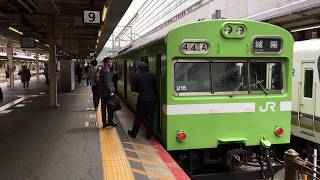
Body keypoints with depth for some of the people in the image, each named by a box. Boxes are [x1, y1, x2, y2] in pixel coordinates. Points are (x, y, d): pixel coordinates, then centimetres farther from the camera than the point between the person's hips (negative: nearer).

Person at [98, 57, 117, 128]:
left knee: (103, 107, 11)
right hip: (107, 92, -10)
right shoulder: (106, 71, -17)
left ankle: (104, 122, 17)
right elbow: (107, 83, -21)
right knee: (110, 107, 0)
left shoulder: (102, 70, 15)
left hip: (102, 93, 10)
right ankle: (110, 122, 8)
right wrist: (111, 92, -21)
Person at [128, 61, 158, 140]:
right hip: (152, 99, 3)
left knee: (138, 117, 10)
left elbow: (134, 89, 1)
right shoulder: (151, 75, 4)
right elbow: (155, 88, 6)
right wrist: (156, 97, 14)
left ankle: (133, 133, 23)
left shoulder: (137, 76, -3)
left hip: (142, 99, -2)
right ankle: (148, 135, 15)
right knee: (150, 118, 9)